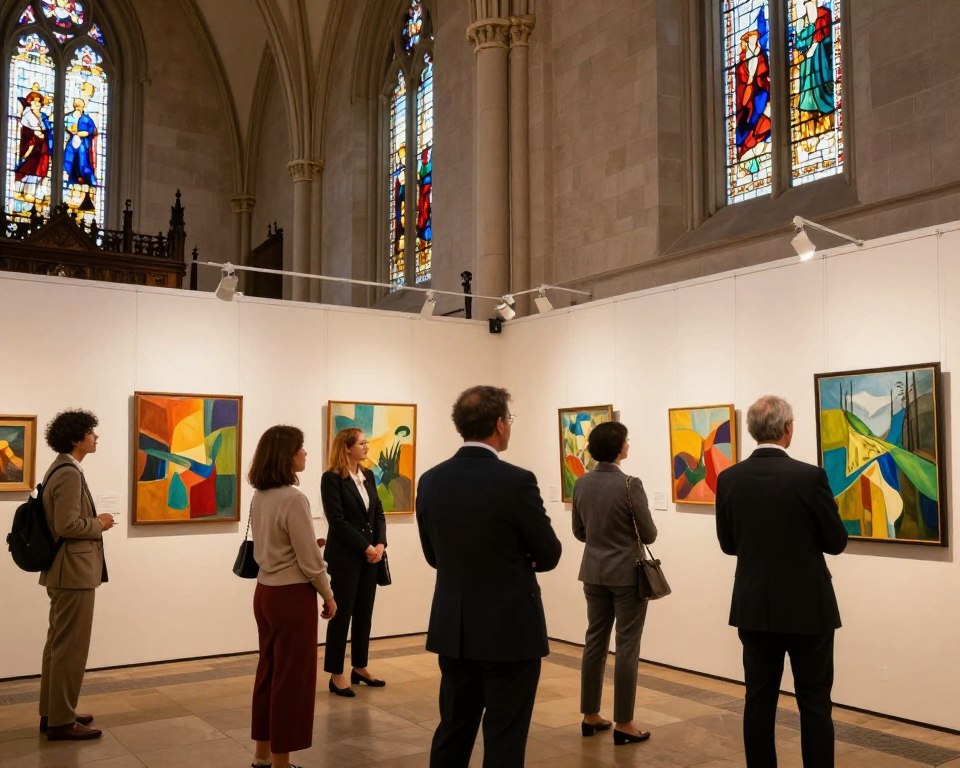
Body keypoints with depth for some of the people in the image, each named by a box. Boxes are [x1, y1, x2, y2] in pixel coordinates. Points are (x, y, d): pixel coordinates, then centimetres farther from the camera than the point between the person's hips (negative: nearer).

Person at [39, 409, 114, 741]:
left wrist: (93, 522, 12)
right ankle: (61, 721, 6)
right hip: (74, 572, -11)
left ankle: (52, 712, 27)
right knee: (71, 647, -2)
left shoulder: (59, 469, 13)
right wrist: (99, 524, -11)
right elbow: (67, 525, -26)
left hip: (63, 571, 11)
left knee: (58, 643, 17)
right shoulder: (70, 474, -20)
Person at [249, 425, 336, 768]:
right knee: (291, 676, 3)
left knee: (269, 670, 17)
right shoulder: (293, 499, -20)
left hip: (265, 591, 8)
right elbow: (309, 560, -17)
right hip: (292, 596, -8)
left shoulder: (259, 497, 5)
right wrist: (328, 595, -4)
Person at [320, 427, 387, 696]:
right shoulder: (332, 478, -11)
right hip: (345, 556, -7)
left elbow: (378, 513, 10)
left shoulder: (368, 475, 10)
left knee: (364, 613, 12)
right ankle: (336, 675, 9)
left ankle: (360, 668, 24)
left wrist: (380, 544, -5)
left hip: (370, 554, 7)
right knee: (343, 613, 0)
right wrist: (365, 547, -14)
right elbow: (337, 521, -15)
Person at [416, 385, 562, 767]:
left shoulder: (430, 481, -1)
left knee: (452, 732, 17)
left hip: (452, 629, 5)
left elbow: (434, 555, 9)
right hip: (510, 631, -5)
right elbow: (549, 555, -7)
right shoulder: (517, 481, -18)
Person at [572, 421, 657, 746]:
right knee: (627, 646, 3)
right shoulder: (630, 484, -18)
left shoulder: (581, 483, 0)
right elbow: (649, 535, -11)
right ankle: (623, 724, 10)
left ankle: (590, 716, 22)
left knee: (595, 641, 14)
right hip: (626, 573, -6)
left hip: (593, 571, 6)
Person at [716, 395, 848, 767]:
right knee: (814, 705, 7)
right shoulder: (810, 476, -15)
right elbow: (836, 542, -5)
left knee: (759, 700, 10)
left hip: (755, 607, 4)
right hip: (807, 608, -3)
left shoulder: (729, 479, -4)